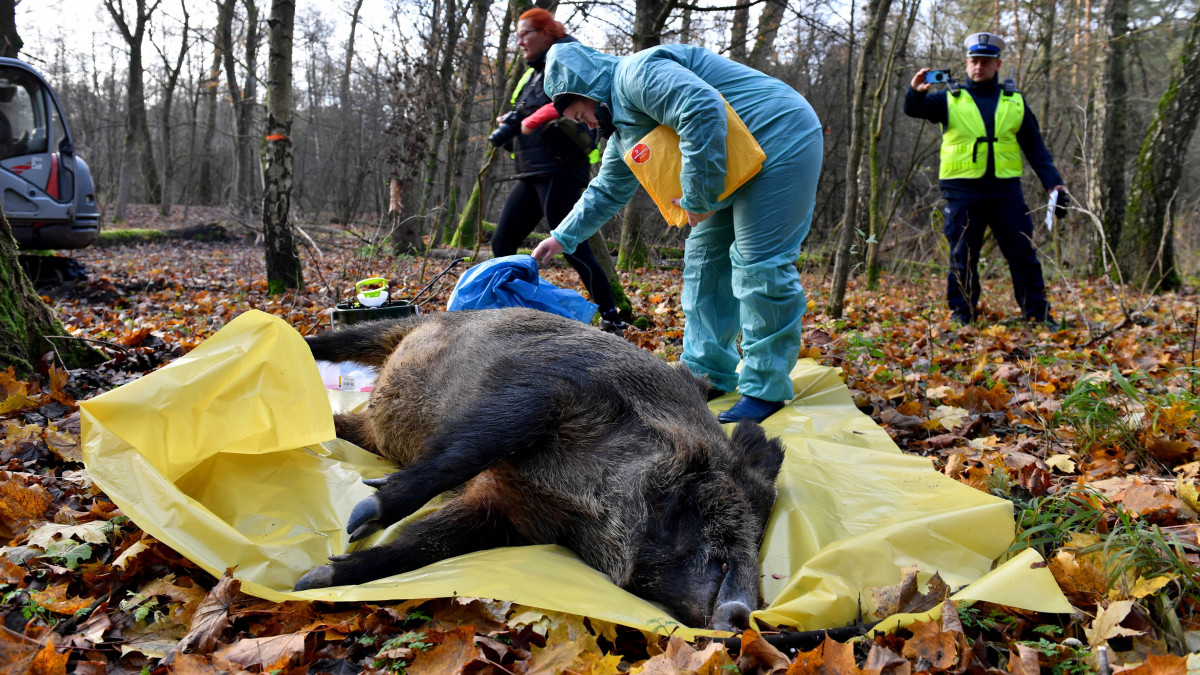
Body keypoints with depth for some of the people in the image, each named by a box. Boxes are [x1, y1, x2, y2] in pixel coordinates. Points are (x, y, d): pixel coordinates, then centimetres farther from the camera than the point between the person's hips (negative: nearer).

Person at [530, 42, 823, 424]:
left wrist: (699, 198, -27)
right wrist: (563, 238, 27)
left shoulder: (637, 73, -18)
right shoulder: (623, 130, 16)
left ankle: (766, 390, -4)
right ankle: (707, 374, 18)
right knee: (705, 259, 11)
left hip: (780, 140, -11)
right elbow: (607, 191, 28)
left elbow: (702, 109, -33)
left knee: (758, 264, -12)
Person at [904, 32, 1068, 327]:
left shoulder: (1015, 101, 14)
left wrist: (1053, 182, 6)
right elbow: (915, 109, -7)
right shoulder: (950, 99, 8)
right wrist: (916, 92, -31)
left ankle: (1039, 315, 10)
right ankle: (962, 317, 10)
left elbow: (1034, 146, 16)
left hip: (1006, 189, 2)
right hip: (963, 190, -1)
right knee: (963, 258, 2)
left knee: (1024, 254, 2)